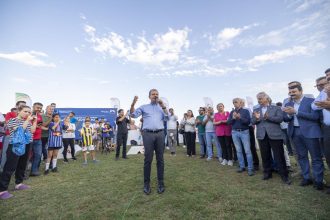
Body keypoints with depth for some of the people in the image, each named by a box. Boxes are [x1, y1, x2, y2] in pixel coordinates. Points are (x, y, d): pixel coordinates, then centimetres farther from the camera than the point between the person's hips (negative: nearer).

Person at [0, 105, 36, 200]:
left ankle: (18, 183, 26)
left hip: (26, 145, 6)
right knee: (10, 167, -6)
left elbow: (32, 130, 3)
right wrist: (27, 120, -17)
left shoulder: (27, 121, 12)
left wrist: (34, 121, -2)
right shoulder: (12, 120, -5)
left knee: (22, 165, 13)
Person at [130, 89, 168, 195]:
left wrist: (163, 106, -5)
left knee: (160, 159, 6)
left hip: (160, 134, 2)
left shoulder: (162, 107, 19)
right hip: (148, 134, -1)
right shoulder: (144, 107, 15)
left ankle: (161, 183, 16)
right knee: (148, 159, 1)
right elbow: (133, 115, 4)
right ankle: (146, 183, 12)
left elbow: (167, 118, 5)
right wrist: (133, 104, -11)